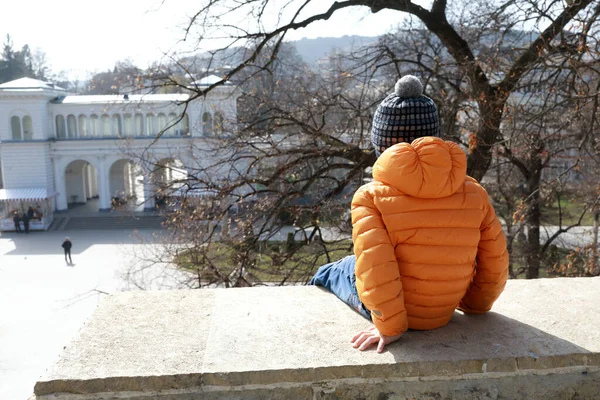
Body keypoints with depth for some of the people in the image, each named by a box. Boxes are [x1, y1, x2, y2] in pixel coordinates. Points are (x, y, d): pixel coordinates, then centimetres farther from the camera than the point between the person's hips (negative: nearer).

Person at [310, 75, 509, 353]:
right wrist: (473, 304, 13)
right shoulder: (474, 194, -10)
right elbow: (495, 262, -3)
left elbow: (374, 266, -30)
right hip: (443, 313, 5)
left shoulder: (371, 197, -23)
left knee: (325, 276, 27)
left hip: (390, 312, -4)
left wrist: (389, 327, -18)